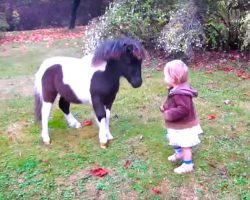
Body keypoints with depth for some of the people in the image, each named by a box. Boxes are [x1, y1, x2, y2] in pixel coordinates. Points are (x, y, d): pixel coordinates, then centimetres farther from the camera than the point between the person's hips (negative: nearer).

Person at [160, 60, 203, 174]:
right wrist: (165, 107, -1)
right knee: (178, 143, 31)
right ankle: (179, 154, 54)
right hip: (179, 125, 10)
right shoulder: (176, 89, 1)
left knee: (185, 145, 6)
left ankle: (188, 165, 21)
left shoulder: (181, 93, -34)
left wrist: (168, 114, -29)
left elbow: (183, 109, -37)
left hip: (184, 127, -10)